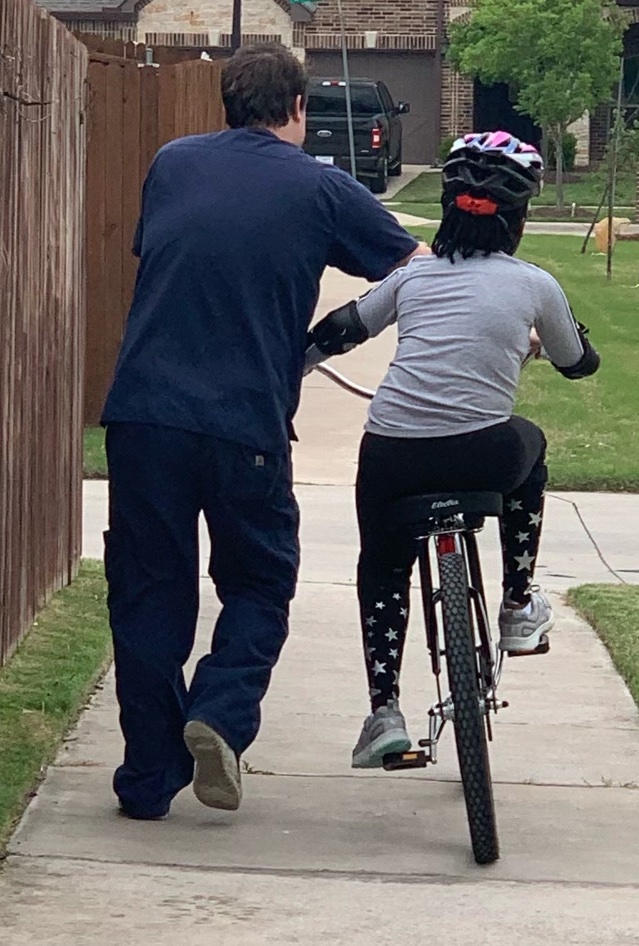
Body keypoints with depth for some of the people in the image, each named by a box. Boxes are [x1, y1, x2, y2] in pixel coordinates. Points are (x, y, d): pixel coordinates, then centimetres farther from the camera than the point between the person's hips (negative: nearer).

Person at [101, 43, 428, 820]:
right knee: (259, 583, 16)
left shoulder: (172, 165, 11)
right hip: (247, 423, -2)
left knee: (147, 590, 11)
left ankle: (148, 778, 12)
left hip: (143, 412, 2)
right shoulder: (320, 190, 2)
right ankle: (222, 714, -8)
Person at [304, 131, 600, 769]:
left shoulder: (414, 276, 14)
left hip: (391, 456, 2)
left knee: (382, 570, 26)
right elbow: (579, 363, 24)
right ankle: (518, 608, 39)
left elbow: (336, 333, 17)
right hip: (483, 456, -2)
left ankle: (384, 712, 12)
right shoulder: (533, 285, 8)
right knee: (529, 444, 35)